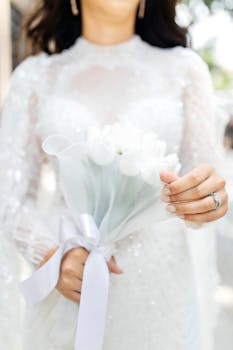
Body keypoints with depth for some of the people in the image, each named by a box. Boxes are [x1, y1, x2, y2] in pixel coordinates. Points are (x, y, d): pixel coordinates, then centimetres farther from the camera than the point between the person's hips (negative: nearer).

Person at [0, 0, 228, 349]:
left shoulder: (184, 67, 0)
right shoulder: (35, 75, 1)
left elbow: (203, 173, -2)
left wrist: (208, 195, -25)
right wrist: (51, 254, -19)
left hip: (164, 280, 0)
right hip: (70, 283, 0)